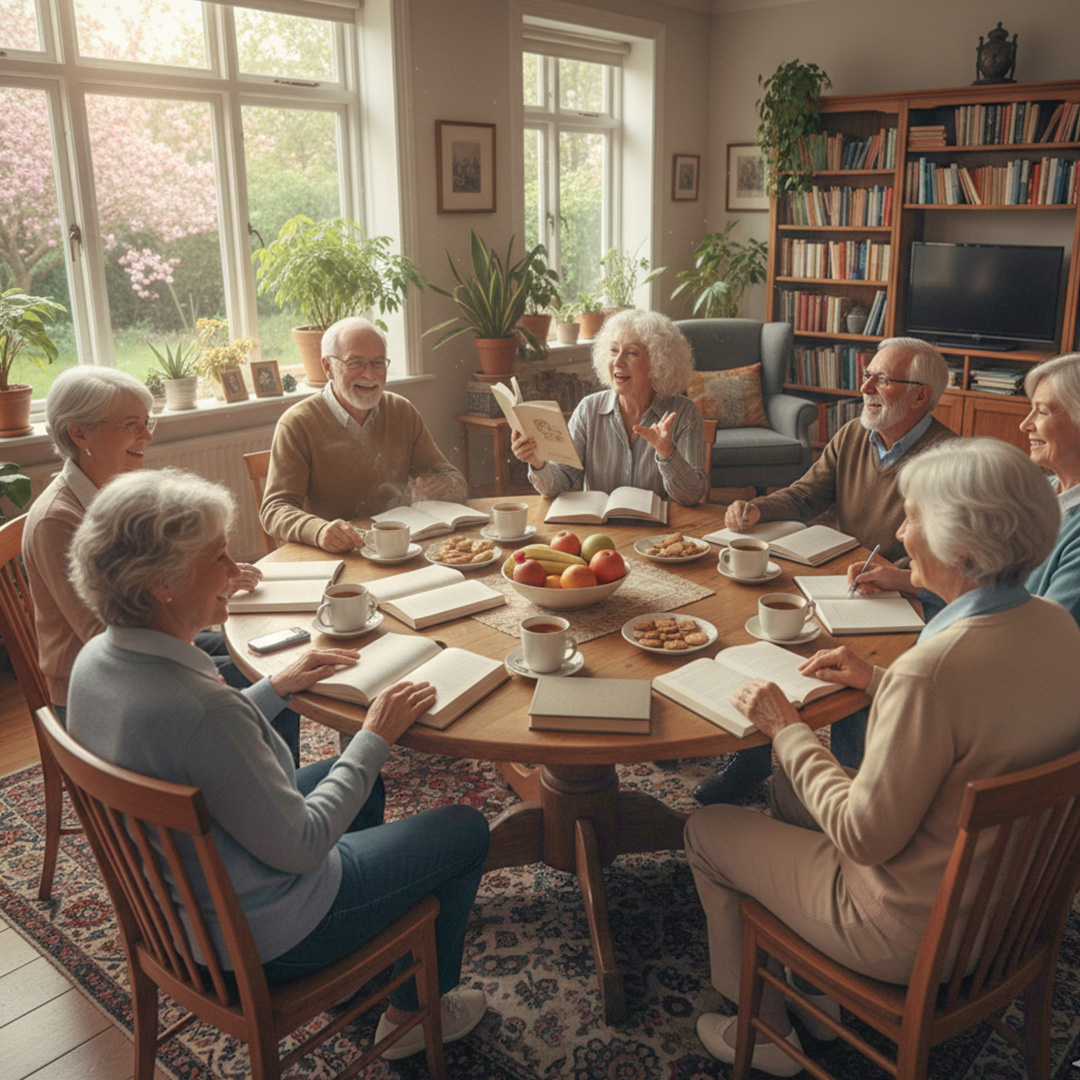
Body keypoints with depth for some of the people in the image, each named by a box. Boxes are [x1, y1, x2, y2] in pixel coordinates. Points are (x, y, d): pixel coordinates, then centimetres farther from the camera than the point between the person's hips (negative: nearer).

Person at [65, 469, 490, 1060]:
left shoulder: (95, 658, -10)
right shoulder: (198, 707, -39)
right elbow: (298, 847, -28)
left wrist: (276, 686, 9)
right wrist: (374, 739, -19)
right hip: (256, 936, -8)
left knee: (354, 778, 29)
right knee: (466, 829, 7)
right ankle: (413, 1012, 30)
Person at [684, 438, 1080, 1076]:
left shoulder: (935, 667, -35)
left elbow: (864, 837, -25)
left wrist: (786, 729, -14)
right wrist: (878, 682, 9)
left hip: (916, 936, -8)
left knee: (706, 831, 11)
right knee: (794, 788, 26)